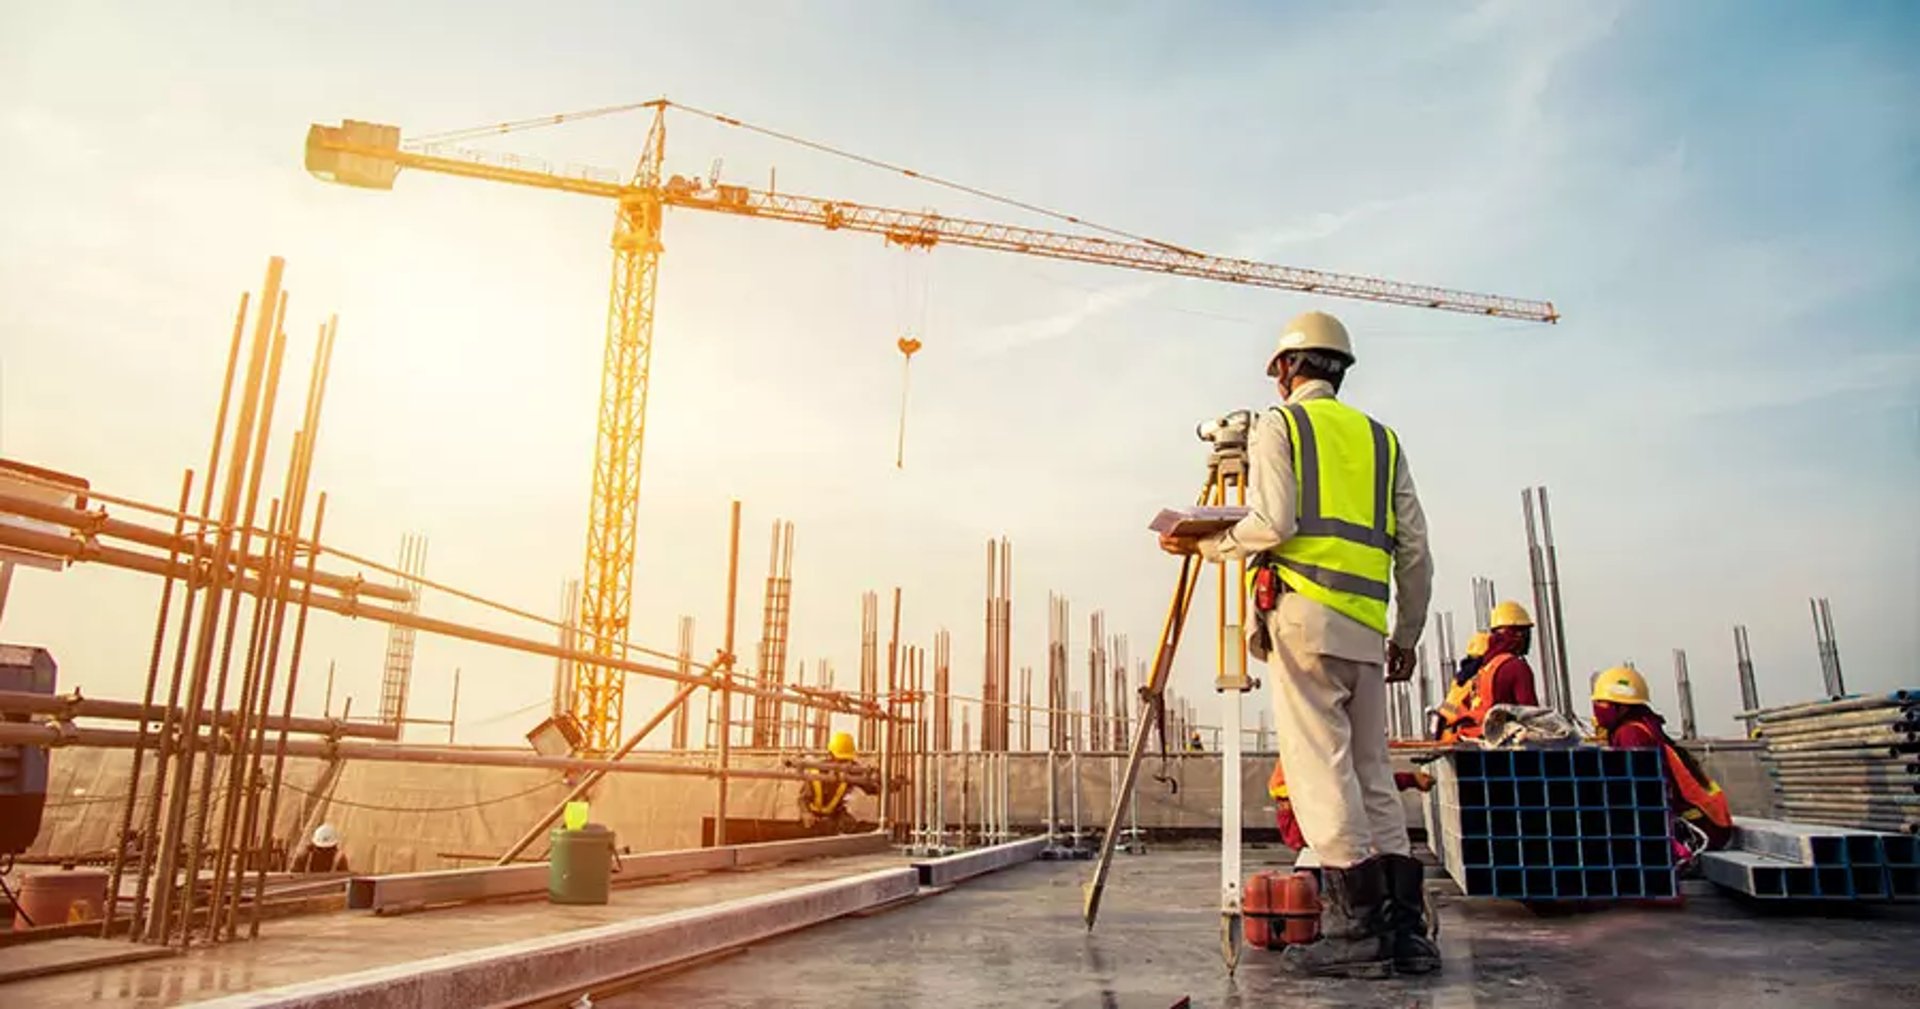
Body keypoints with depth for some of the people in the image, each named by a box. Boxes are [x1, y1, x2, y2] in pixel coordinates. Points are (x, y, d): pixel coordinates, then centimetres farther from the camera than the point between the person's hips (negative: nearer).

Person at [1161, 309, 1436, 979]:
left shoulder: (1278, 424, 6)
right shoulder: (1381, 438, 21)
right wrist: (1407, 635, 21)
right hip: (1367, 627, 6)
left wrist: (1203, 545, 5)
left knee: (1321, 772, -6)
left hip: (1304, 613, -6)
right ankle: (1405, 927, 8)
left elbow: (1271, 524, -10)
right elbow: (1414, 550, 15)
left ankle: (1358, 927, -6)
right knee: (1372, 776, 9)